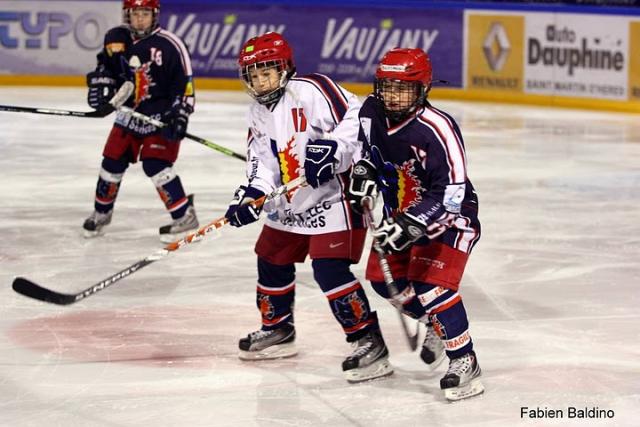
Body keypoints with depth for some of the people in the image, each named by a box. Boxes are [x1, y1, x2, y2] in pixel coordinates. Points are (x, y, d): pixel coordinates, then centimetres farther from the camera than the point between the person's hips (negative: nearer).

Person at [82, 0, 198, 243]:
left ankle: (185, 217, -8)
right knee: (113, 162, 8)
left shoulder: (169, 45, -17)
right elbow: (105, 66, 17)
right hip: (129, 112, 5)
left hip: (160, 116, -5)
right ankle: (101, 212, 30)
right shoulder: (117, 39, -2)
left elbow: (184, 84, -15)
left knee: (155, 165, -17)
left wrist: (179, 117, -21)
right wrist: (100, 84, -1)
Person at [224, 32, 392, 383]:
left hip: (334, 193, -10)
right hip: (291, 201, 10)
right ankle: (277, 329, 41)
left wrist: (333, 148, -38)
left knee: (329, 268, -20)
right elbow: (263, 161, 8)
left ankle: (369, 343, -15)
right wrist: (251, 195, -8)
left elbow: (358, 117, -28)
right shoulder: (259, 113, 9)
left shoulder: (310, 91, -20)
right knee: (272, 259, 19)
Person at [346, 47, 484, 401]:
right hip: (400, 210, 8)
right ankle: (437, 325, 34)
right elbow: (366, 144, 15)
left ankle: (464, 361, -9)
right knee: (384, 279, 9)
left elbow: (450, 193, -31)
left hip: (448, 216, -8)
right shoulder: (371, 113, -10)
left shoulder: (437, 130, -30)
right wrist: (364, 170, -5)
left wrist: (412, 224, -37)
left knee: (432, 286, -21)